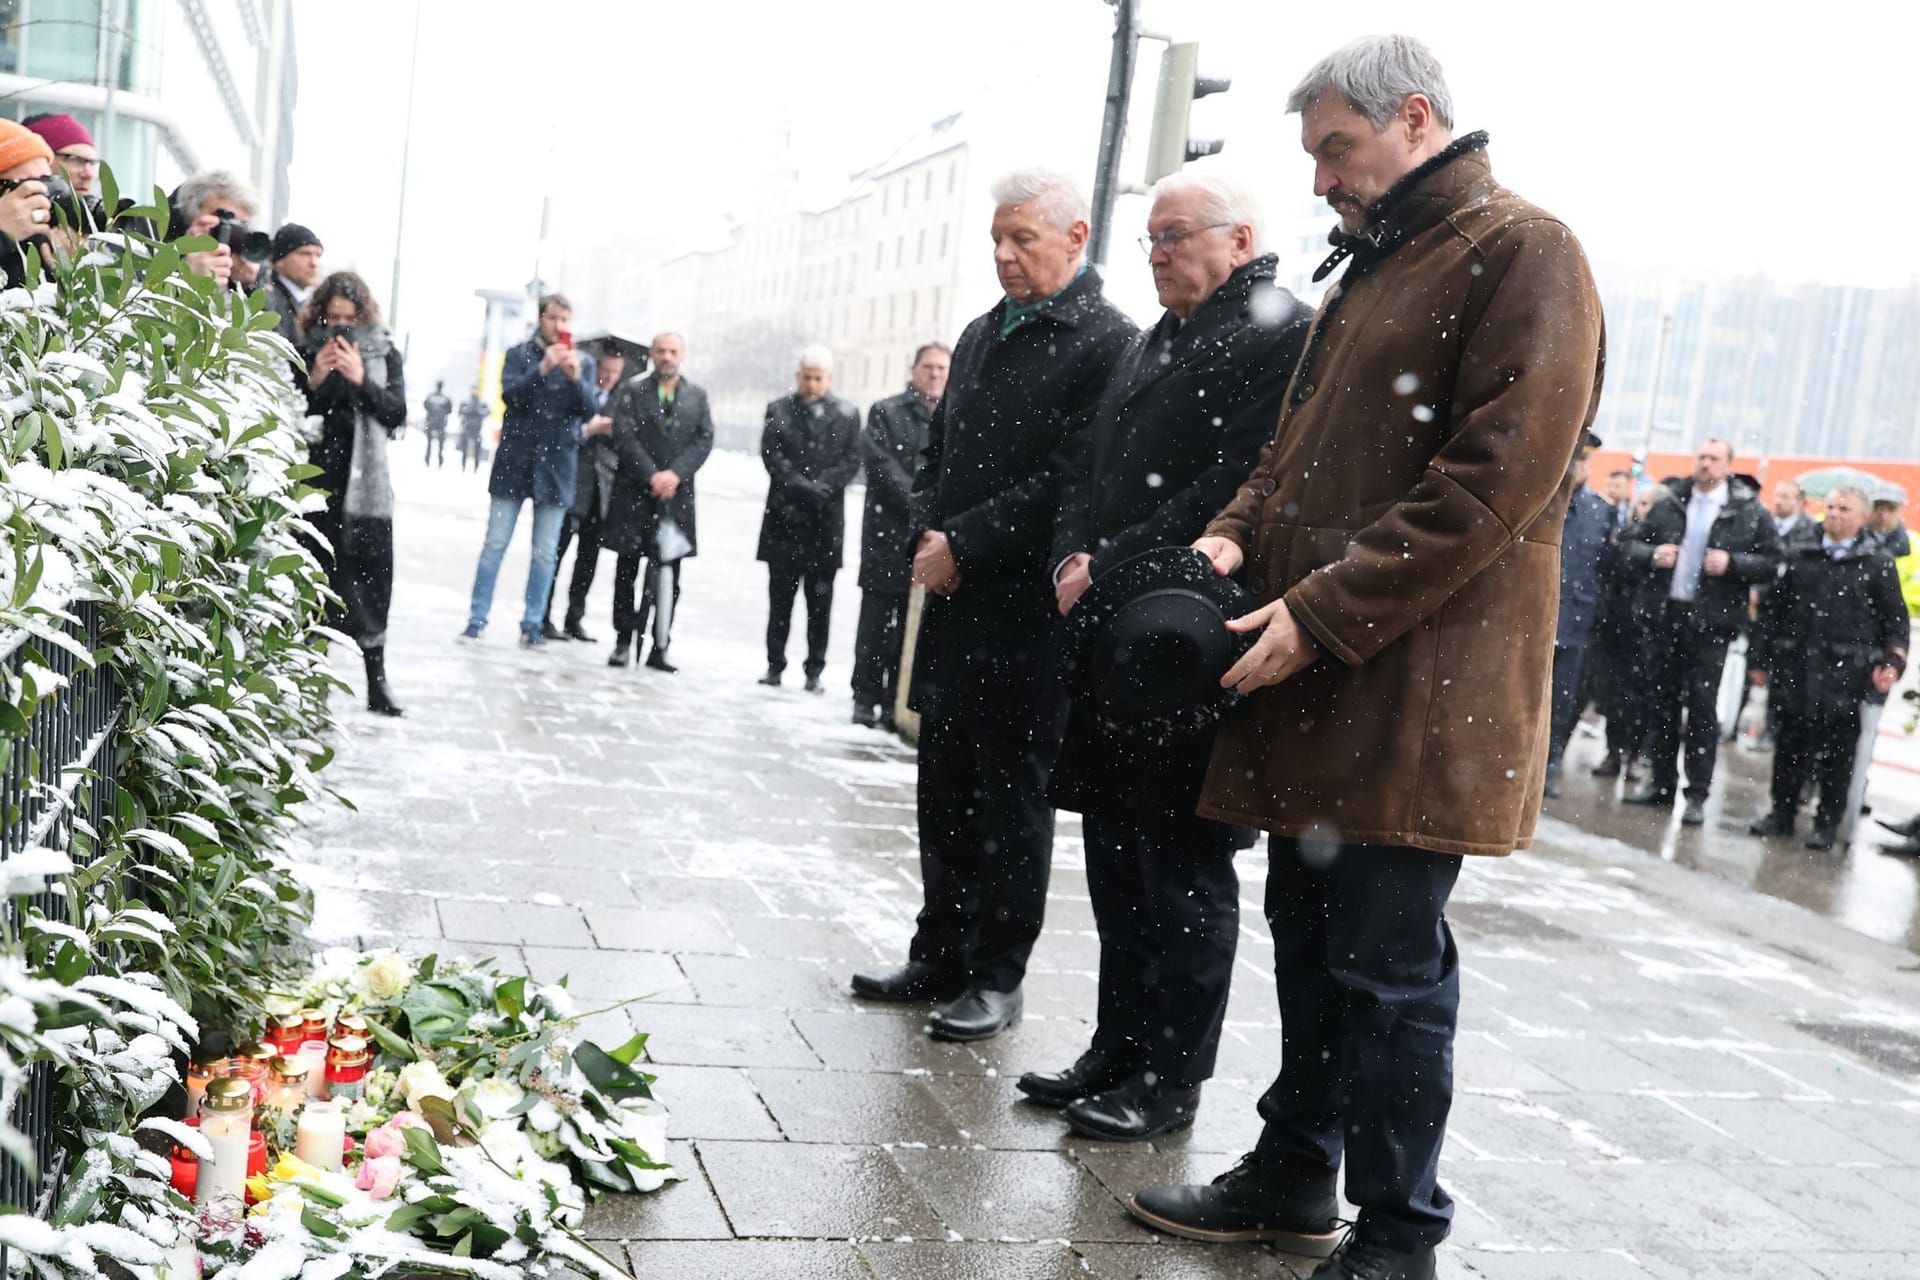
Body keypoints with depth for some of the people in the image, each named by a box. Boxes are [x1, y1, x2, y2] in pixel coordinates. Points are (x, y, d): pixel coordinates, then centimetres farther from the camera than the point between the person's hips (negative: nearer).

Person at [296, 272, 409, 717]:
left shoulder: (384, 355, 7)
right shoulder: (305, 355, 5)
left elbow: (396, 413, -3)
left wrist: (361, 379, -17)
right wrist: (314, 381, -14)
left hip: (367, 483, 1)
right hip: (318, 480, 0)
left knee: (372, 578, 0)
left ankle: (377, 680, 5)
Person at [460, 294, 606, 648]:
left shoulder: (583, 362, 7)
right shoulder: (519, 355, 4)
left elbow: (587, 409, -3)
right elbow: (510, 394, -11)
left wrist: (575, 377, -21)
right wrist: (543, 369, -24)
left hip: (556, 465, 1)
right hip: (515, 460, -1)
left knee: (545, 552, 2)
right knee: (495, 544, 0)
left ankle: (532, 625, 9)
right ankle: (477, 618, 6)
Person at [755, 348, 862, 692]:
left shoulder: (847, 415, 7)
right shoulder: (779, 410, 9)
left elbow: (851, 460, 1)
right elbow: (771, 452, -1)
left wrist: (822, 486, -14)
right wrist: (798, 484, -14)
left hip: (826, 517, 0)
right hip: (784, 513, 1)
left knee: (820, 599, 2)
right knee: (780, 595, 5)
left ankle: (814, 670, 7)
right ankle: (775, 664, 12)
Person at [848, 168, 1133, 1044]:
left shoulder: (1105, 344, -9)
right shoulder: (982, 334, 16)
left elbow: (1070, 480, -17)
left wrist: (965, 546, -16)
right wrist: (927, 536, 1)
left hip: (1028, 613, -7)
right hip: (954, 605, 7)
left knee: (1010, 797, 3)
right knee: (946, 790, 13)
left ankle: (996, 977, 14)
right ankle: (939, 957, 25)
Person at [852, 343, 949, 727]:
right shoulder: (886, 413, 4)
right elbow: (882, 466, -7)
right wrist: (919, 504, -16)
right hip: (889, 534, -2)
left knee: (911, 626, 4)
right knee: (877, 624, 2)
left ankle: (897, 701, 10)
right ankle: (866, 697, 9)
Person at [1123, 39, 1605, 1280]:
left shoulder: (1523, 251, -8)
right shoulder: (1370, 268, 21)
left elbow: (1498, 479, -17)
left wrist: (1324, 611, -18)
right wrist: (1240, 533, 4)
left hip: (1416, 690, -8)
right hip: (1313, 679, 9)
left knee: (1389, 965, -2)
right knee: (1310, 932, 15)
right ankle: (1294, 1177, 29)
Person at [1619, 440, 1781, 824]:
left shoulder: (1749, 511, 0)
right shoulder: (1668, 501, 7)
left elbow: (1771, 562, 0)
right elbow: (1631, 543, 11)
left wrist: (1733, 563, -16)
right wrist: (1651, 555, -10)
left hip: (1710, 622, -3)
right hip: (1662, 615, 3)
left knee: (1702, 707, -1)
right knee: (1661, 701, 9)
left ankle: (1697, 793, 4)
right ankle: (1662, 781, 20)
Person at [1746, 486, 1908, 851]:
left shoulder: (1878, 563, 2)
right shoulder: (1798, 555, 9)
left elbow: (1896, 619, 3)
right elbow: (1773, 609, 10)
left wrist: (1893, 661, -11)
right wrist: (1760, 657, 8)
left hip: (1845, 674, -3)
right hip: (1794, 667, 3)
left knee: (1837, 750, 3)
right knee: (1789, 744, 9)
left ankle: (1828, 822, 14)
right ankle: (1782, 812, 21)